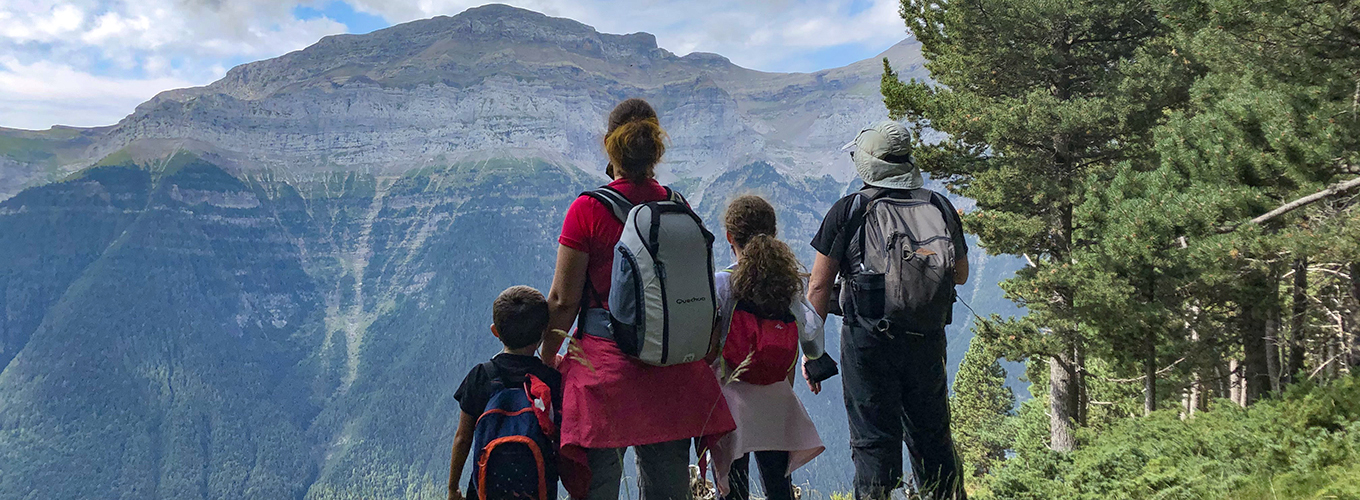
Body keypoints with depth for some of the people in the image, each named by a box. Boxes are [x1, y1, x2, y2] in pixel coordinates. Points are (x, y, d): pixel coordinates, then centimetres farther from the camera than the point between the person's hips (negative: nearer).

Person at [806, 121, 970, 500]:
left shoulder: (848, 211, -5)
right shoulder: (940, 206, 5)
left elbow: (819, 287, -5)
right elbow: (960, 275, 16)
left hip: (868, 341, -3)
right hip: (928, 340, 4)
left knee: (874, 440, 2)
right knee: (932, 437, 16)